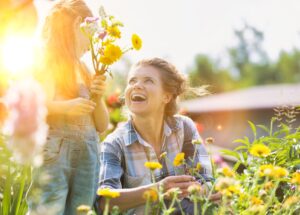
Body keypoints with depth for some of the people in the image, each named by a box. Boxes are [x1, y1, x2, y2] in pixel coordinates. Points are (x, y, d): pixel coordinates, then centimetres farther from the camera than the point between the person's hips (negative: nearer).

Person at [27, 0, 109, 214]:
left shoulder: (85, 71, 20)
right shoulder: (40, 61, 3)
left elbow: (102, 125, 19)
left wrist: (98, 97, 1)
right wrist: (64, 107, -18)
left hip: (87, 156, 6)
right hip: (51, 153, -5)